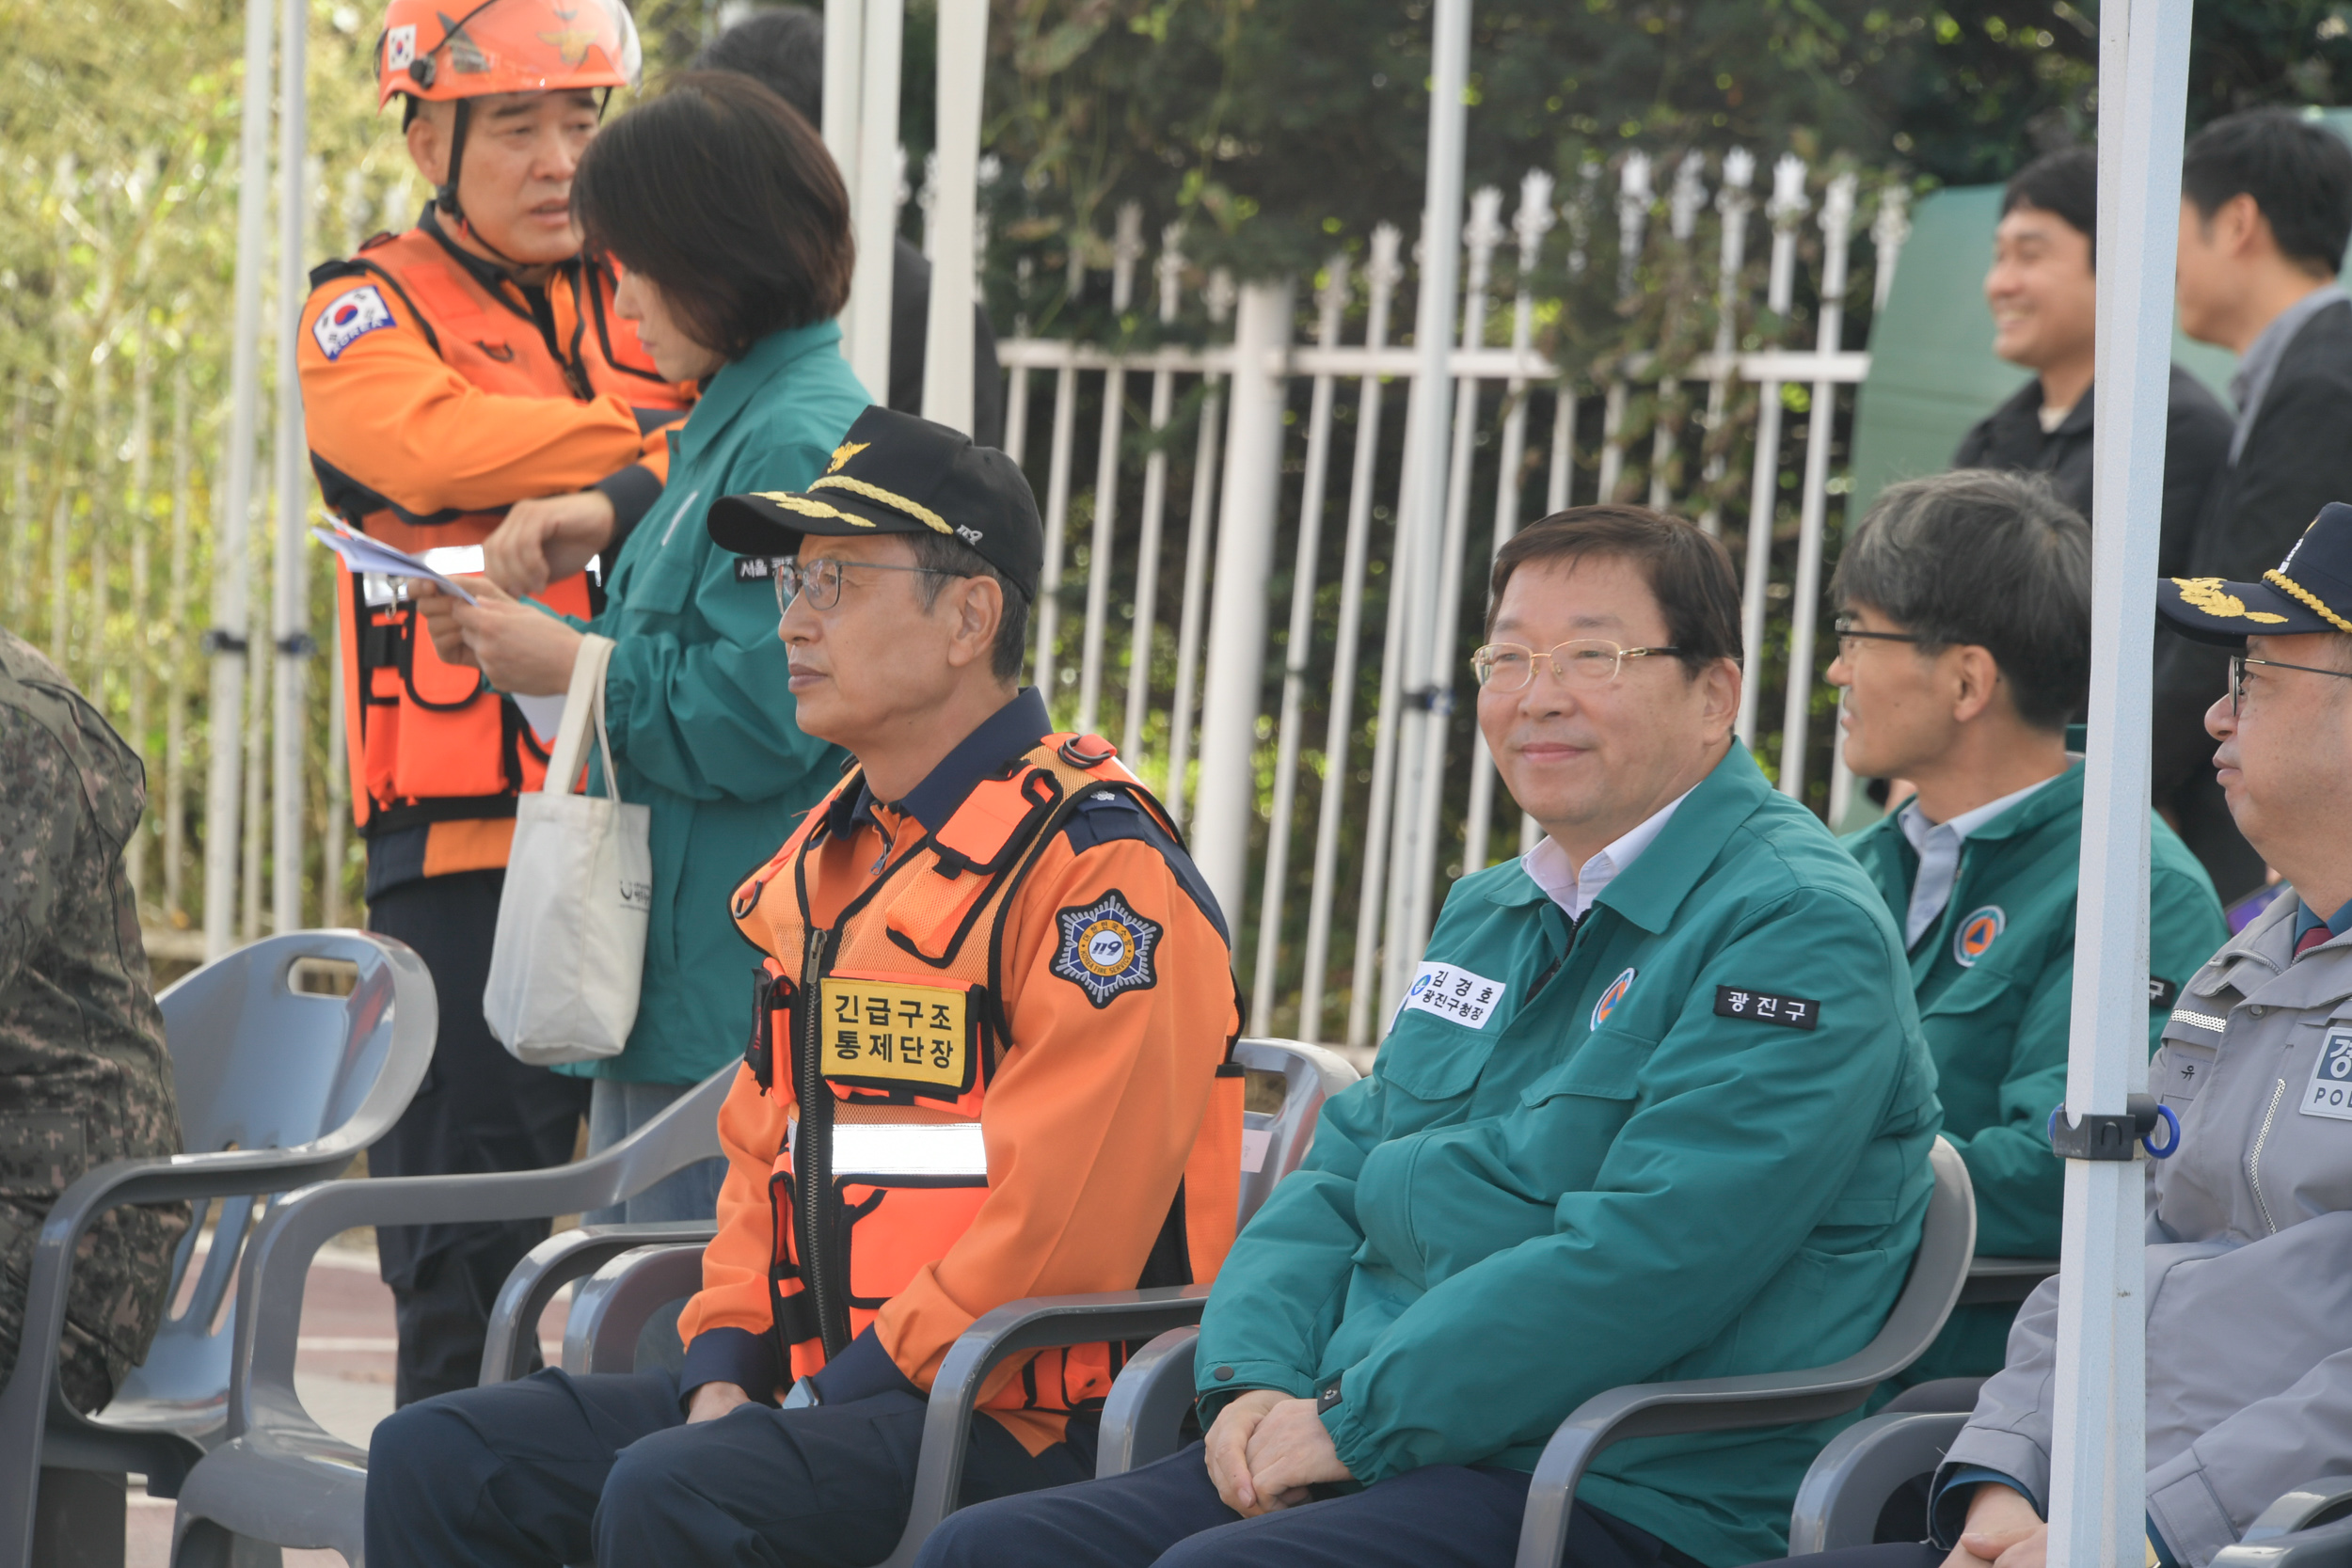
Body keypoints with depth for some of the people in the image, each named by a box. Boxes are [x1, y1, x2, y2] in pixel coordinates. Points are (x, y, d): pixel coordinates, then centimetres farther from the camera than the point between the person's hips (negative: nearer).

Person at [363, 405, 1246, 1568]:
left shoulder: (1098, 870, -12)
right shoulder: (824, 861, 18)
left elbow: (1059, 1220, -20)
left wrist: (840, 1396, -18)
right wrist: (724, 1368, 5)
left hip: (1026, 1422, -9)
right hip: (825, 1391, 9)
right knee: (437, 1462, -3)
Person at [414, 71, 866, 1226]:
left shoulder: (799, 444, -15)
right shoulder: (730, 421, 18)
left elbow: (755, 722, -21)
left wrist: (569, 666, -11)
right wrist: (507, 644, 10)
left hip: (733, 995, -11)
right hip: (665, 983, 11)